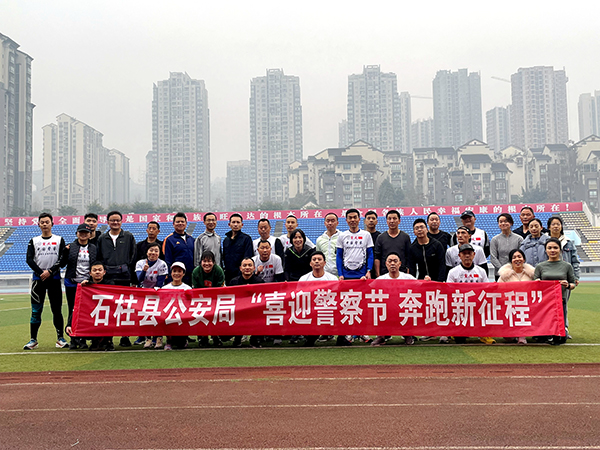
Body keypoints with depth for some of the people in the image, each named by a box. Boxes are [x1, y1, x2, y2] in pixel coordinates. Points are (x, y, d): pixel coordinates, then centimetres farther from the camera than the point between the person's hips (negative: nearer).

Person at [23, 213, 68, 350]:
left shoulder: (59, 240, 8)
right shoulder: (34, 241, 11)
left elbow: (62, 259, -1)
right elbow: (29, 259, 1)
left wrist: (50, 271, -12)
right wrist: (41, 272, -12)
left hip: (54, 278, -1)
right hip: (38, 278, 1)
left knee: (57, 309, 0)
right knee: (36, 310, -1)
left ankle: (60, 338, 6)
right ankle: (33, 340, 4)